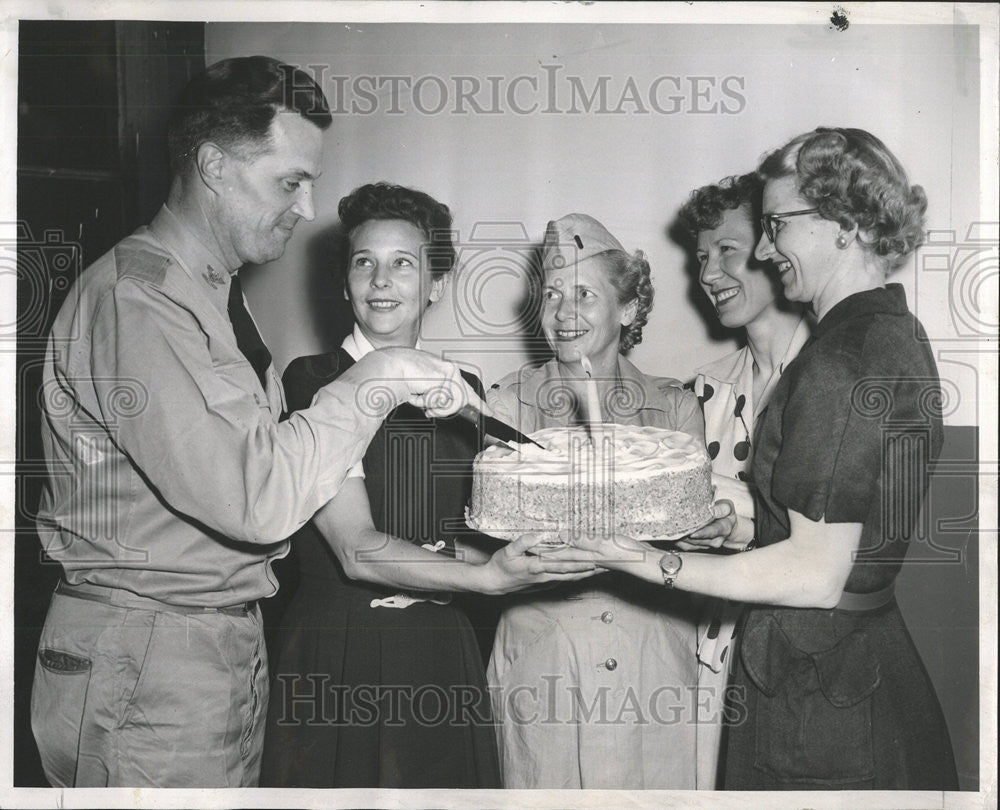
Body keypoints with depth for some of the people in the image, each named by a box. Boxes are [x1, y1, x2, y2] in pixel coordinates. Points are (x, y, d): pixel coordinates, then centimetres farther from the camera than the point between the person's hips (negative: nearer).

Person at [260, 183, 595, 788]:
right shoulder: (312, 382, -9)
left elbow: (461, 536, 11)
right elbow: (358, 550, -17)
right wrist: (488, 576, -26)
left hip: (442, 653, 4)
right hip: (337, 652, -4)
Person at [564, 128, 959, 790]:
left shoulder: (839, 362, -23)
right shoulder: (900, 334, 8)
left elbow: (815, 575, -24)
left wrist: (653, 563, -21)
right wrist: (743, 522, 8)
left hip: (817, 695, -9)